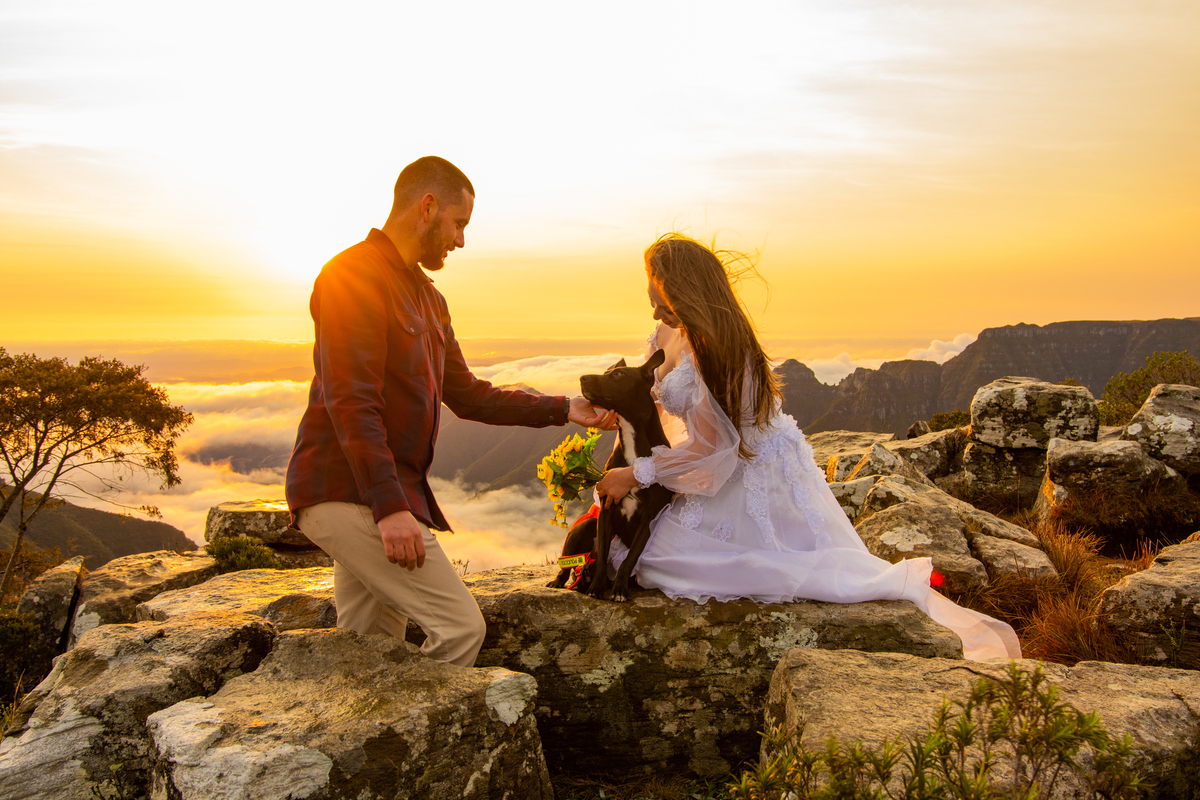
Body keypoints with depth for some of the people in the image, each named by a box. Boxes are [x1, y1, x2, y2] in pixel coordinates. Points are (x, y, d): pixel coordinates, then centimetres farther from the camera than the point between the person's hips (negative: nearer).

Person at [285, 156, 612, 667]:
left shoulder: (427, 298, 20)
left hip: (377, 498, 10)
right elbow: (349, 402, -19)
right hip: (350, 494, -10)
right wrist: (390, 506, -25)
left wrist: (563, 410, 17)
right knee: (460, 626, -12)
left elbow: (468, 396, 21)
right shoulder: (353, 274, -10)